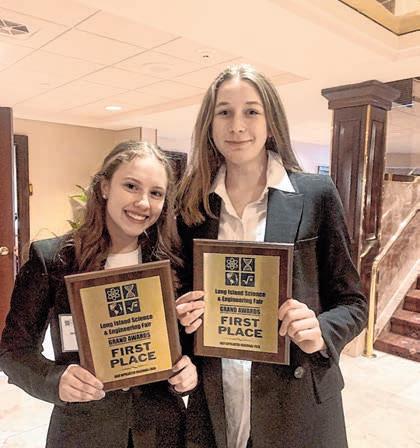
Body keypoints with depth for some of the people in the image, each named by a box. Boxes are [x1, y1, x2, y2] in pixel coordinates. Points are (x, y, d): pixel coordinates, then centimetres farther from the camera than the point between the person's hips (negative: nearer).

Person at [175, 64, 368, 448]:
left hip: (298, 405, -1)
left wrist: (320, 333, -22)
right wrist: (185, 315, -13)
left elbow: (352, 303, -3)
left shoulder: (316, 194, -9)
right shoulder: (191, 202, -2)